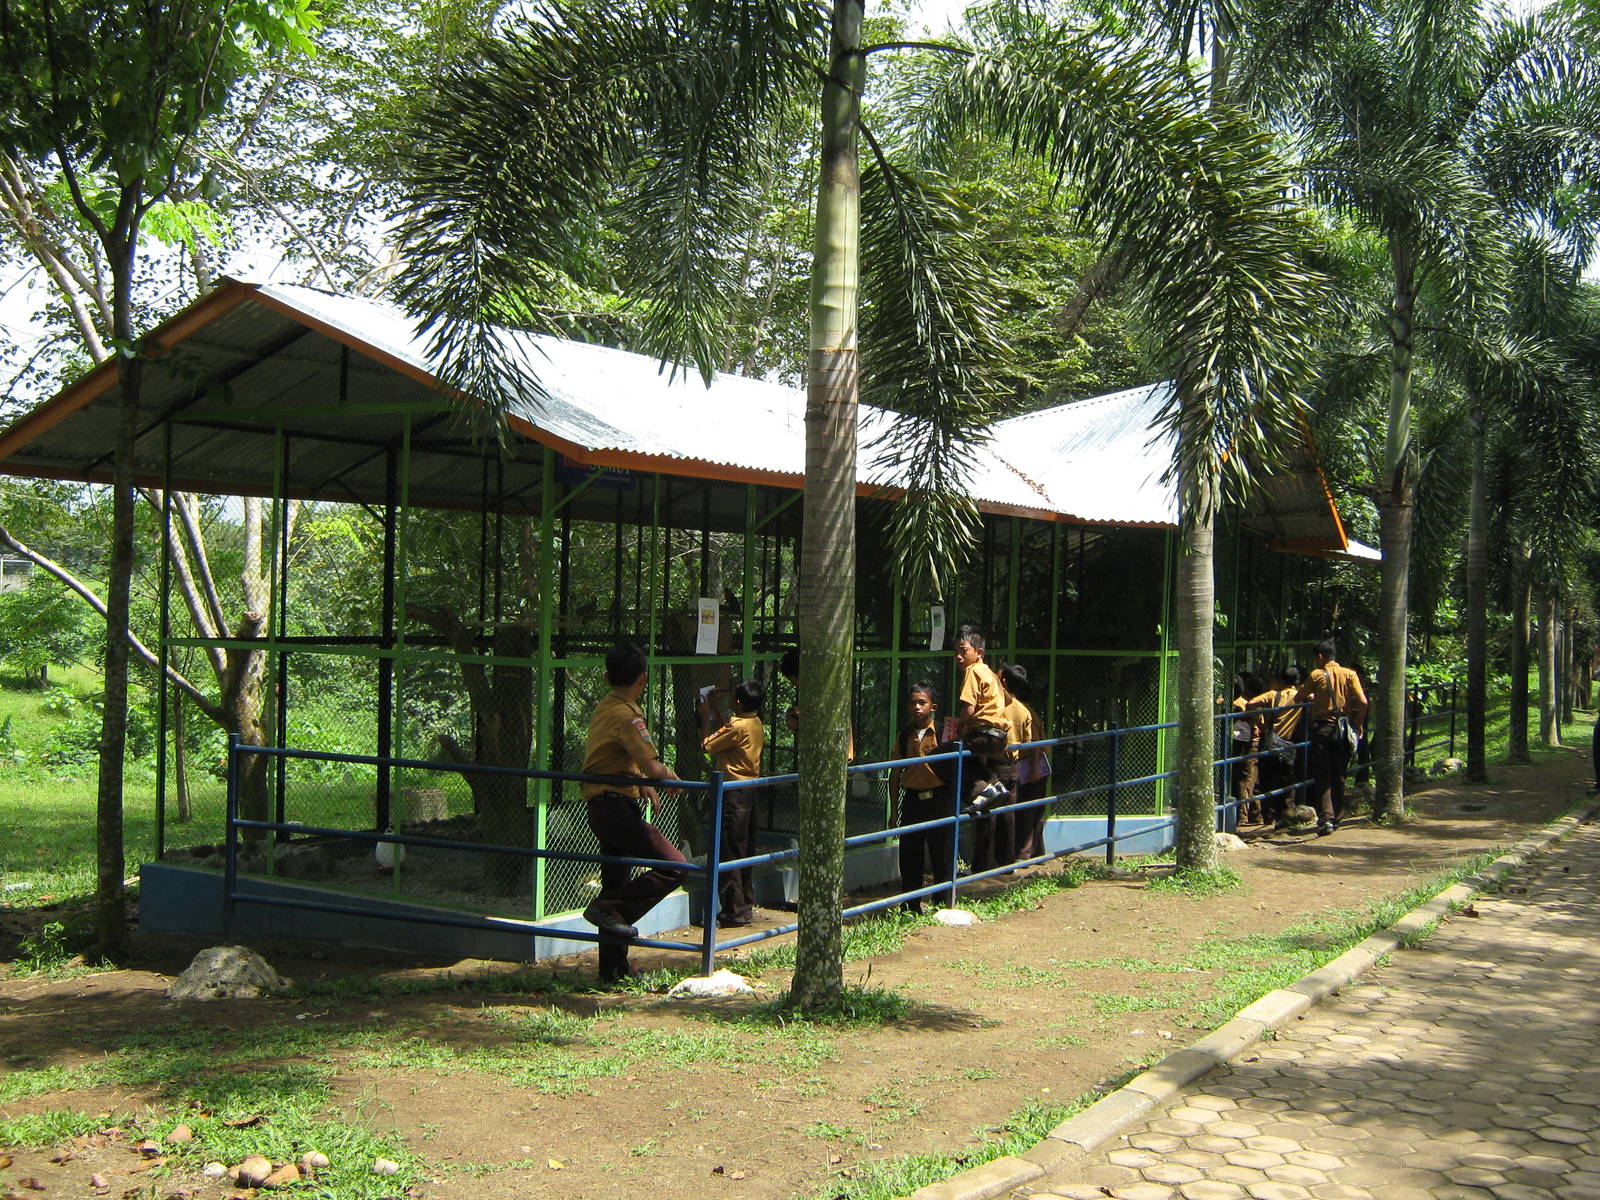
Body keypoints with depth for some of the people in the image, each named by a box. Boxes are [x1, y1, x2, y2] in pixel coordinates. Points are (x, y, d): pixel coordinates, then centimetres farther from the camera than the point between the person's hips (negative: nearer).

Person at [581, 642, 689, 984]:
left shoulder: (605, 707, 14)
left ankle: (613, 968, 20)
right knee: (674, 866, -15)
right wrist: (675, 781, -2)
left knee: (617, 884, 15)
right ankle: (608, 908, -14)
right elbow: (653, 768, -21)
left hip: (601, 806, 10)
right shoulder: (627, 715, -15)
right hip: (616, 806, -10)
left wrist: (645, 786, 29)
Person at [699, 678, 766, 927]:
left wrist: (706, 717, 1)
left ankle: (734, 911, -3)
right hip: (752, 790, 9)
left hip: (735, 794, -9)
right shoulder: (757, 724, 9)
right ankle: (747, 905, 21)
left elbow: (707, 745, -10)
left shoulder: (737, 726, -18)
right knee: (746, 850, 15)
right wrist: (715, 711, 27)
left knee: (730, 851, -4)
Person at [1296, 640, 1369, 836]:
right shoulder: (1349, 674, 2)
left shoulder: (1317, 675, -4)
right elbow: (1362, 702, -7)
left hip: (1322, 727, -3)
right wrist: (1359, 725, 5)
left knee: (1322, 777, -2)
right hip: (1343, 729, 3)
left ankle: (1326, 818, -14)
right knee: (1339, 776, 13)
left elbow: (1298, 698, 3)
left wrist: (1311, 696, 25)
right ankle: (1337, 818, 20)